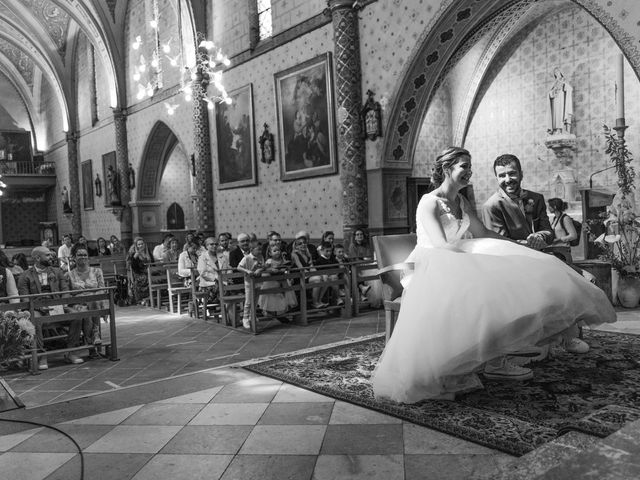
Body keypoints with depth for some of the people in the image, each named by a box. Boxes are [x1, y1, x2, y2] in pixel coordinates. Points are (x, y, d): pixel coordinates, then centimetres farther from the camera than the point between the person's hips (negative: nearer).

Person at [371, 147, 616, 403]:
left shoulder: (461, 202, 16)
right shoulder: (429, 203, -11)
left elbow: (483, 233, 21)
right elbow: (442, 246, -21)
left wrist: (520, 245, 12)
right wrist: (481, 257, -25)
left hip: (457, 265, 8)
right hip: (432, 267, -8)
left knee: (502, 281, -17)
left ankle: (497, 361, -18)